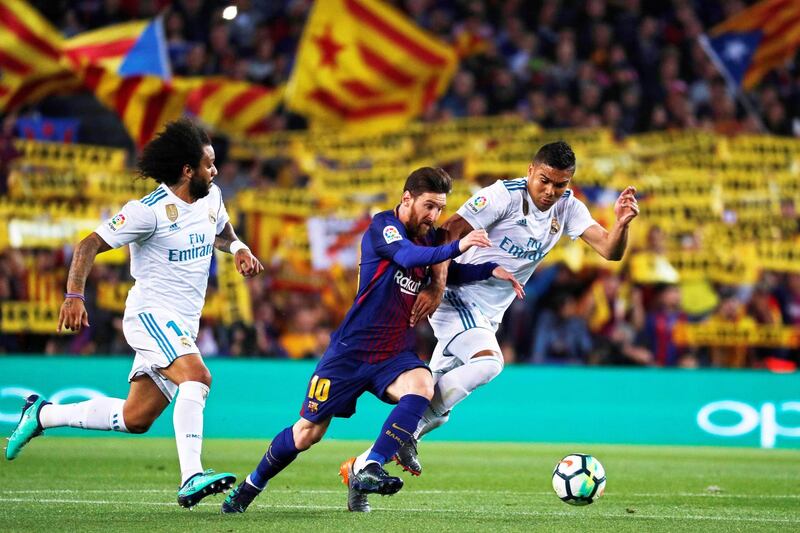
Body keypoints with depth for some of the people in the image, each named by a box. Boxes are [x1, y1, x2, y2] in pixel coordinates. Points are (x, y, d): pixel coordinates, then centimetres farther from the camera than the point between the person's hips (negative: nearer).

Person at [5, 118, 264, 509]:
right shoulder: (151, 210, -16)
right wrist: (74, 295, -26)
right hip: (150, 313, -8)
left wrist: (239, 249, 6)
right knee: (196, 375, -32)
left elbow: (221, 232, 29)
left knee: (134, 419, 9)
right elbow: (91, 245, -15)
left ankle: (42, 415, 28)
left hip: (183, 325, 8)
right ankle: (191, 479, -38)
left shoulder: (210, 199, 7)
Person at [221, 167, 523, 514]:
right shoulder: (383, 225, -12)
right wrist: (456, 247, -48)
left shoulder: (429, 237, 9)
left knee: (422, 387, -29)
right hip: (351, 351, -5)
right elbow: (407, 255, -33)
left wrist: (491, 269, 9)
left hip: (394, 354, 5)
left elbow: (448, 273, 27)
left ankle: (365, 469, -27)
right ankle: (250, 487, 25)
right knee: (307, 433, 1)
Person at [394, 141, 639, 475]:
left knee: (437, 398, 9)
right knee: (488, 362, -29)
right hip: (457, 298, -7)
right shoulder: (504, 194, -17)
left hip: (488, 315, 7)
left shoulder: (568, 208, 0)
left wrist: (621, 223, -29)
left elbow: (609, 250, -8)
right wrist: (436, 287, -30)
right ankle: (406, 429, -19)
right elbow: (448, 232, -21)